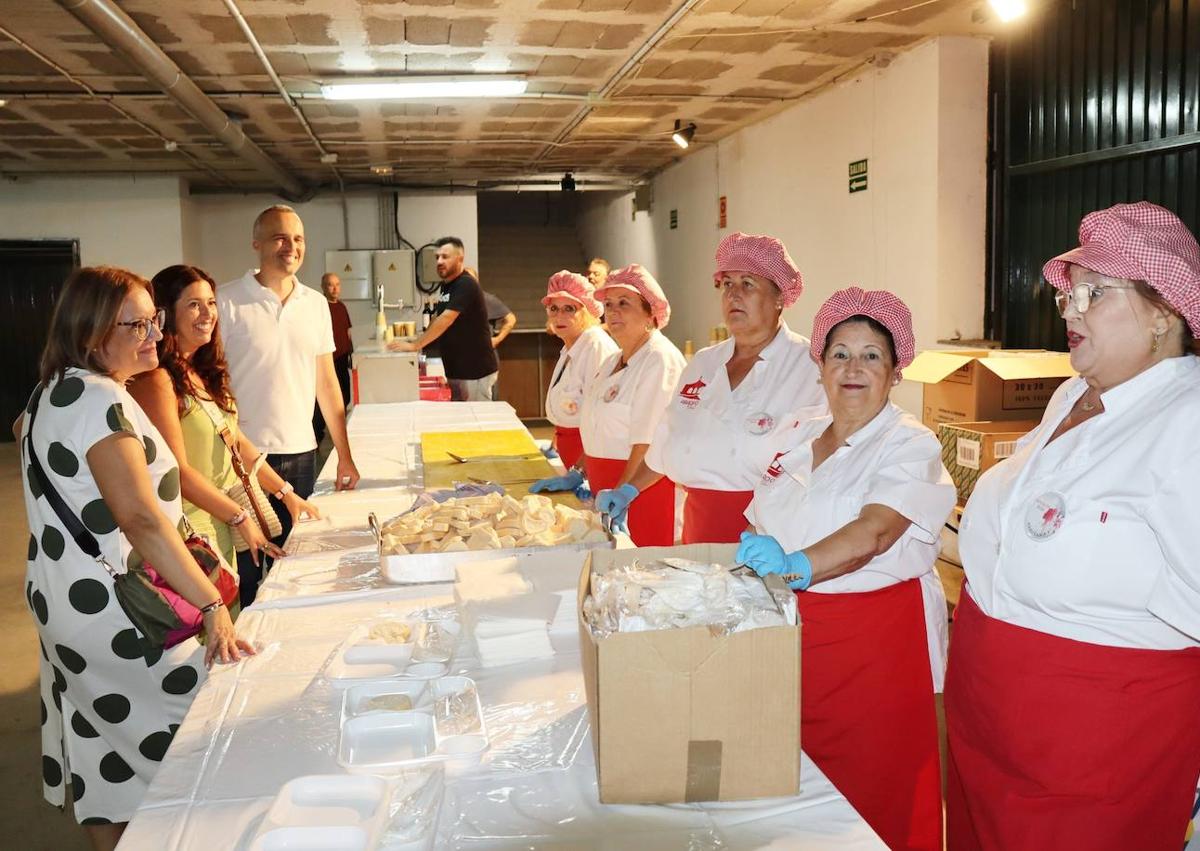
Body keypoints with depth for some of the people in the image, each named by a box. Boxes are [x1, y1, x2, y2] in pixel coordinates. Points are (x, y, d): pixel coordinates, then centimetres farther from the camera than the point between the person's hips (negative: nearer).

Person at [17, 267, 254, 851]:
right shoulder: (100, 400, -23)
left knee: (98, 744, 20)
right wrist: (212, 607, -34)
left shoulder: (55, 390, 9)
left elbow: (21, 429, 36)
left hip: (64, 598, 10)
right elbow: (141, 519, -32)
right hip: (110, 609, -10)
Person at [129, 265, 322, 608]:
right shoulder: (156, 381, -15)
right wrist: (241, 518, -14)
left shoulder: (206, 374, 11)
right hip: (200, 539, -8)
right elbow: (177, 471, -18)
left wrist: (286, 493, 14)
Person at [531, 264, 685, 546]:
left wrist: (620, 496, -19)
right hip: (606, 486, 8)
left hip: (644, 488, -8)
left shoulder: (660, 360, -14)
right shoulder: (612, 362, 16)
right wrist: (576, 475, 15)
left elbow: (648, 444, -19)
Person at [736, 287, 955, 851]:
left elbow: (874, 531, -24)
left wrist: (797, 566, -39)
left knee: (872, 802, 2)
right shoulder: (798, 438, 11)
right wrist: (757, 549, -3)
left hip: (876, 641, -5)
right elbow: (762, 522, 18)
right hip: (789, 631, 5)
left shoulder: (909, 446, -8)